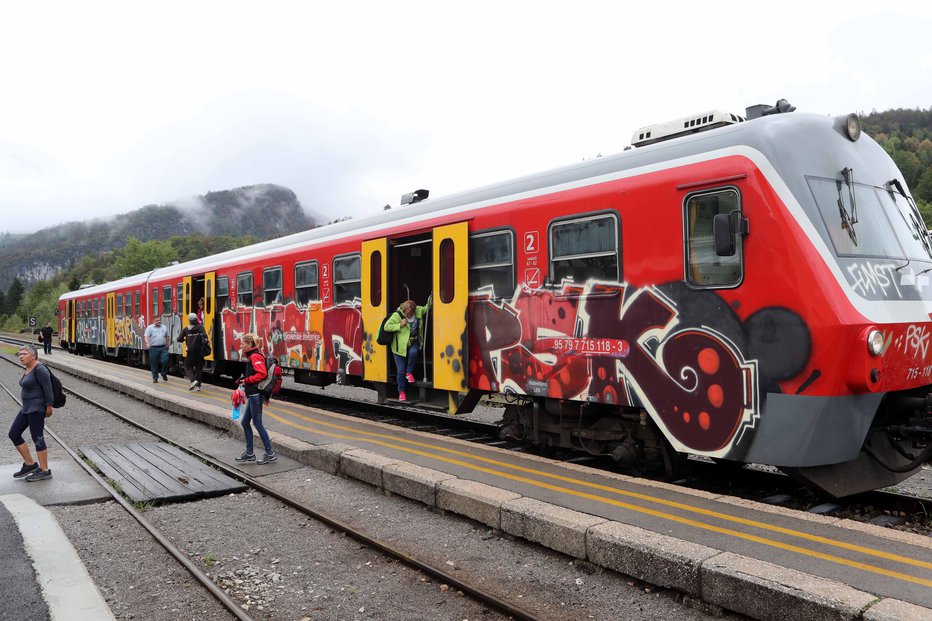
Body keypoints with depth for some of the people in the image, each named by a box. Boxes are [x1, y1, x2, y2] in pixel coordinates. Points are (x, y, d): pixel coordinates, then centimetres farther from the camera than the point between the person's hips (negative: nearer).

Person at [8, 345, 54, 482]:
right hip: (26, 408, 10)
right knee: (14, 434, 11)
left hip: (37, 408, -10)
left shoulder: (39, 369, -15)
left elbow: (48, 389, -19)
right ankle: (29, 464, 21)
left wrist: (49, 407, -20)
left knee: (37, 438, -5)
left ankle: (44, 471, 4)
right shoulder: (28, 369, 13)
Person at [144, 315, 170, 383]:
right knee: (154, 364, 3)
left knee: (165, 361, -10)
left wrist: (167, 345, 21)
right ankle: (155, 378, 15)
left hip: (163, 348, 2)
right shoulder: (150, 328, 0)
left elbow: (167, 337, 22)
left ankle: (164, 374, 14)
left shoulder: (164, 328, 12)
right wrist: (147, 343, -28)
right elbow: (146, 336, -10)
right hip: (153, 348, -2)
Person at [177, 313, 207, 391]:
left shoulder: (186, 329, 2)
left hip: (191, 352, 0)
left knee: (188, 368, 10)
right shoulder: (200, 327, -2)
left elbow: (179, 339, 4)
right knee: (199, 368, 11)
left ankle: (193, 380, -16)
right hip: (200, 352, 0)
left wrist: (184, 340, 23)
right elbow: (204, 336, -19)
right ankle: (198, 385, 11)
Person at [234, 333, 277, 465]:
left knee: (257, 423, -3)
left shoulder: (255, 356, -15)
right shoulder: (251, 356, 16)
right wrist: (243, 380, 13)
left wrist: (247, 380, -18)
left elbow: (262, 374, -26)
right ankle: (249, 454, 21)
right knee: (245, 423, 14)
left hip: (255, 395, -11)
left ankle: (270, 454, 5)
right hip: (252, 395, 11)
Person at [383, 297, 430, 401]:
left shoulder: (418, 311, -3)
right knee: (401, 371, 0)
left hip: (413, 342, 3)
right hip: (400, 346, -3)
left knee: (413, 352, -34)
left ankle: (409, 372, -6)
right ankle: (402, 392, 19)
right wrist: (400, 325, -24)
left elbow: (426, 308, 13)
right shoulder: (397, 315, -16)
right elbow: (386, 327, -16)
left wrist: (430, 300, -5)